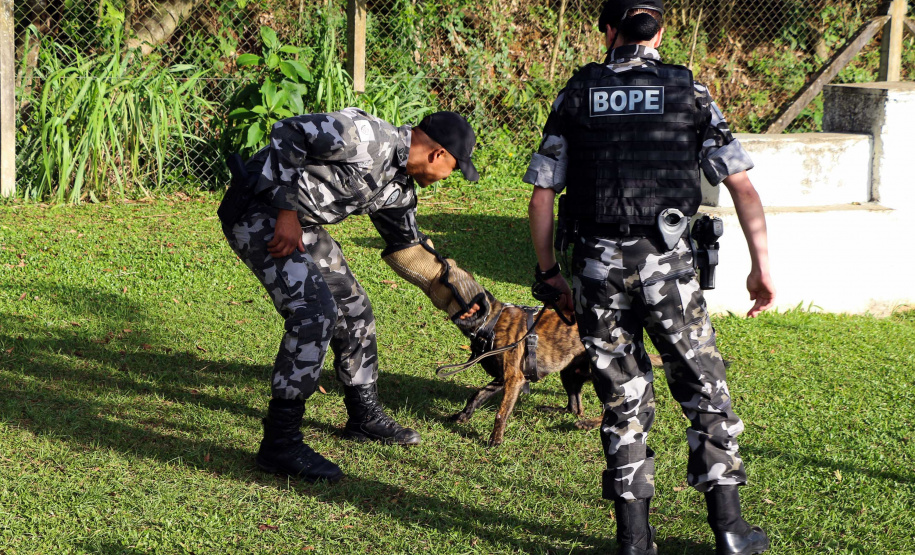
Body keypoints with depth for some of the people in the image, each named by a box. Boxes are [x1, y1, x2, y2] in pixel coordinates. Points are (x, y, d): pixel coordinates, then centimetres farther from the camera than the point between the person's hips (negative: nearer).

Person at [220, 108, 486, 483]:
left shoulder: (398, 187, 9)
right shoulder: (367, 137, -22)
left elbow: (407, 247, 24)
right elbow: (288, 133, -23)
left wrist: (450, 290, 23)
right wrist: (287, 211, -24)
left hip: (301, 222, 11)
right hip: (258, 210, -11)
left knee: (353, 308, 17)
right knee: (315, 311, -21)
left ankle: (365, 415, 35)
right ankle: (280, 443, -16)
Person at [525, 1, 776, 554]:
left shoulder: (575, 96, 8)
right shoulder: (690, 92, 5)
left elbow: (541, 196, 5)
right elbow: (743, 186, 0)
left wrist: (549, 271, 15)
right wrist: (762, 266, 5)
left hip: (599, 266, 2)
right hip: (669, 263, -1)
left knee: (625, 402, 11)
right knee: (706, 392, 11)